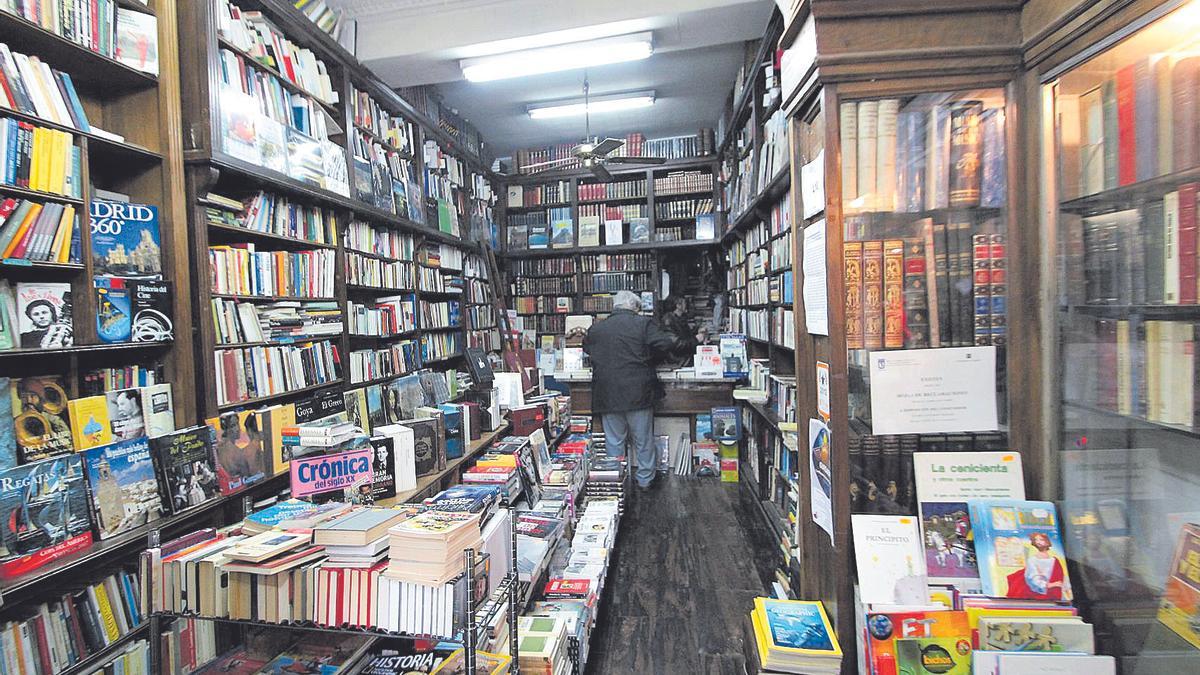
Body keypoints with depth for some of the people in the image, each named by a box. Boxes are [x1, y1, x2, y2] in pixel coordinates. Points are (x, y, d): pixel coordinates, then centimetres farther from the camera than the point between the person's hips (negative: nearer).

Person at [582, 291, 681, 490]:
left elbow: (586, 349, 18)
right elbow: (666, 345, -12)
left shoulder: (595, 328, 3)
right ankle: (645, 480, 24)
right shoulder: (643, 323, -5)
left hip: (608, 395, 2)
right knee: (644, 440, 13)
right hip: (638, 392, -2)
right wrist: (650, 360, 5)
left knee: (614, 441, 12)